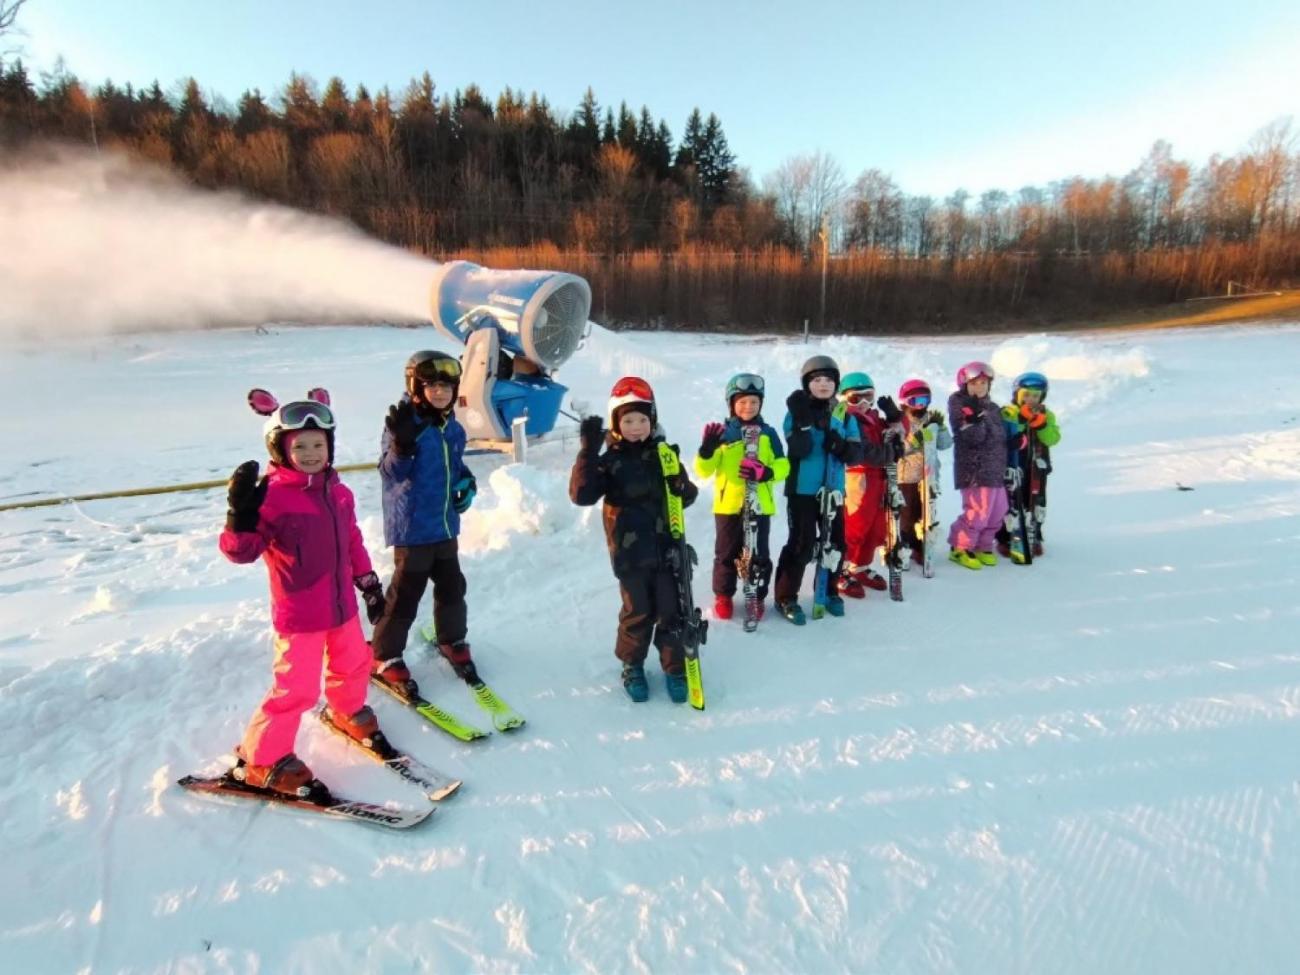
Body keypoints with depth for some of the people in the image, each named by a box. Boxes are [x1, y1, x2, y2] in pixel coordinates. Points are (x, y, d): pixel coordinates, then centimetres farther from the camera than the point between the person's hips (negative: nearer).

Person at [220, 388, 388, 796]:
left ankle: (346, 710, 54)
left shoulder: (336, 491, 1)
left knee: (354, 663, 24)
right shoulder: (272, 496, -19)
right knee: (296, 687, -2)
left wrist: (368, 582, 13)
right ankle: (260, 760, 20)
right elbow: (241, 550, -21)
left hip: (342, 604, 7)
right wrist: (241, 516, -40)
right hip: (299, 613, -7)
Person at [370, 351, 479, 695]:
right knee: (405, 593, 2)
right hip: (412, 527, -7)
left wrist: (467, 483, 0)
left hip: (446, 525, 7)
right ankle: (385, 656, 21)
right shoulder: (404, 423, -15)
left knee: (452, 587, 19)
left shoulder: (452, 428, 5)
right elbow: (391, 473, -21)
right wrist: (402, 442, -38)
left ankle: (452, 641, 40)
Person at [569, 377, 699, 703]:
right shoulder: (609, 461, -3)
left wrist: (683, 487, -15)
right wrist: (588, 452, -20)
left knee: (672, 611, 8)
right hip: (630, 553, -2)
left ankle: (675, 667, 26)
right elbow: (581, 495, -15)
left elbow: (686, 496, 10)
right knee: (637, 612, 10)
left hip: (666, 548, 2)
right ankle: (632, 666, 31)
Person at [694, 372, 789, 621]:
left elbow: (783, 466, 0)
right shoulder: (722, 433, -2)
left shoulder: (768, 434, 2)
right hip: (728, 504, -1)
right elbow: (704, 470, -4)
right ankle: (723, 596, 27)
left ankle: (757, 596, 26)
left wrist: (766, 472, -20)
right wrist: (707, 449, -23)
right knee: (726, 554, 11)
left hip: (760, 505, 1)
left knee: (759, 555, 10)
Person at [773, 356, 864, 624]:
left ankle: (828, 590, 33)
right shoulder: (797, 412, -6)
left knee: (837, 542, 12)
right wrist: (802, 419, -28)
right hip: (802, 490, -4)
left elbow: (856, 453, -1)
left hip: (833, 489, 5)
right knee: (802, 543, -6)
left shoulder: (844, 414, 5)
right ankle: (786, 597, 9)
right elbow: (799, 450, -19)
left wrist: (839, 445, -20)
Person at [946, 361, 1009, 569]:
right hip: (975, 470, -8)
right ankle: (960, 548, 6)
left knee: (997, 511, 11)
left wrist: (1007, 467, 19)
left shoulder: (993, 408, 16)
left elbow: (1001, 438, 24)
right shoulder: (959, 405, -8)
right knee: (978, 512, -11)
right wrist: (976, 417, -29)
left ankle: (983, 546, 27)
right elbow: (973, 438, -19)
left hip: (996, 470, 8)